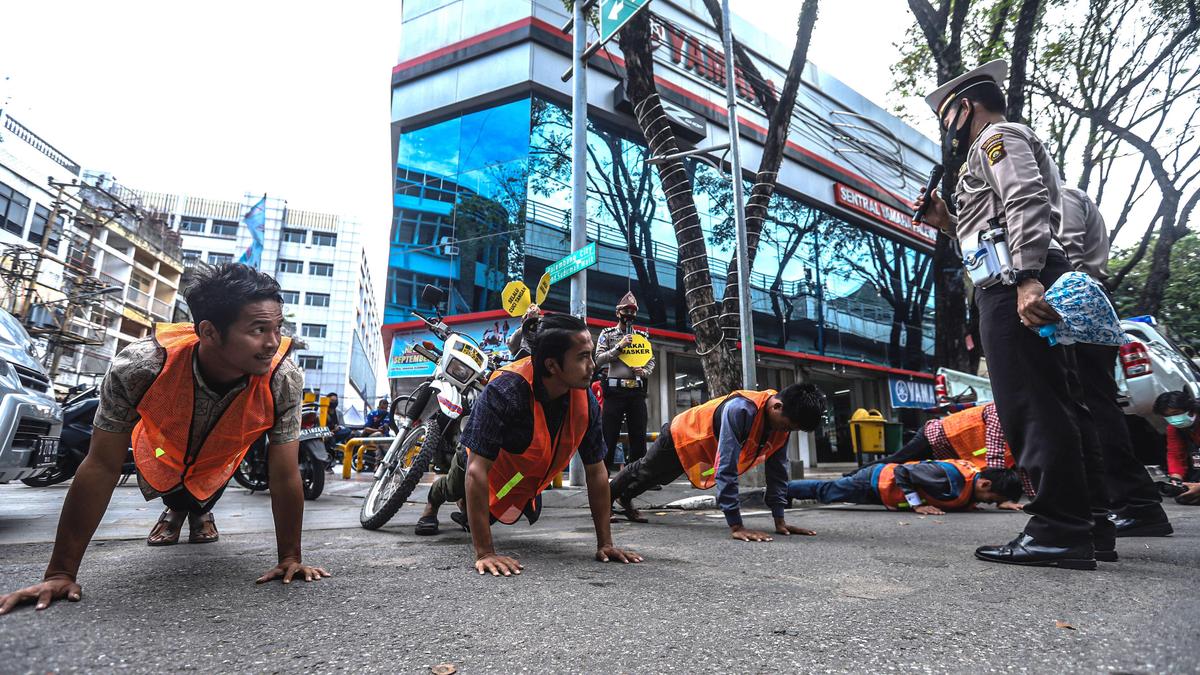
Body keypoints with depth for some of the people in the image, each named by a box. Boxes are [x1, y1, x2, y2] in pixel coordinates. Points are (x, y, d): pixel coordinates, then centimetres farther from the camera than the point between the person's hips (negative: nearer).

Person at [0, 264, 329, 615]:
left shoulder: (284, 379, -43)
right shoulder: (141, 365, -43)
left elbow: (285, 478, -34)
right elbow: (101, 468, -32)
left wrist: (290, 559, -28)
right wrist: (61, 572, -27)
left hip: (218, 461, 0)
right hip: (162, 448, 1)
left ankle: (199, 513, 63)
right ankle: (176, 510, 65)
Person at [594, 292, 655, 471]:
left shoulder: (642, 336, 17)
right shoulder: (607, 334, 7)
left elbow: (651, 361, 16)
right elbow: (599, 359, -3)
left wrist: (645, 371, -5)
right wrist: (619, 346, -13)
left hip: (637, 391, 4)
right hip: (614, 390, -3)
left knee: (639, 436, 5)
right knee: (609, 436, -2)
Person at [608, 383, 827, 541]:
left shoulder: (782, 418, -23)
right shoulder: (741, 410, -47)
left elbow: (777, 471, -15)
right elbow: (726, 468, -47)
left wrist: (780, 521, -18)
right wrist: (735, 526, -46)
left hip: (706, 447, 6)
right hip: (680, 435, -6)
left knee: (654, 478, 31)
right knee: (645, 472, 23)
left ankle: (624, 498, 61)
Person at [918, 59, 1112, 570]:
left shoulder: (997, 136, 4)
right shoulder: (1007, 146, 34)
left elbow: (1028, 204, -15)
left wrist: (1026, 277, -26)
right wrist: (949, 224, 25)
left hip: (1013, 287, -11)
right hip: (1025, 285, 11)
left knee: (1031, 407, -13)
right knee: (1057, 406, 8)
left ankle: (1058, 531, -12)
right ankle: (1091, 525, 14)